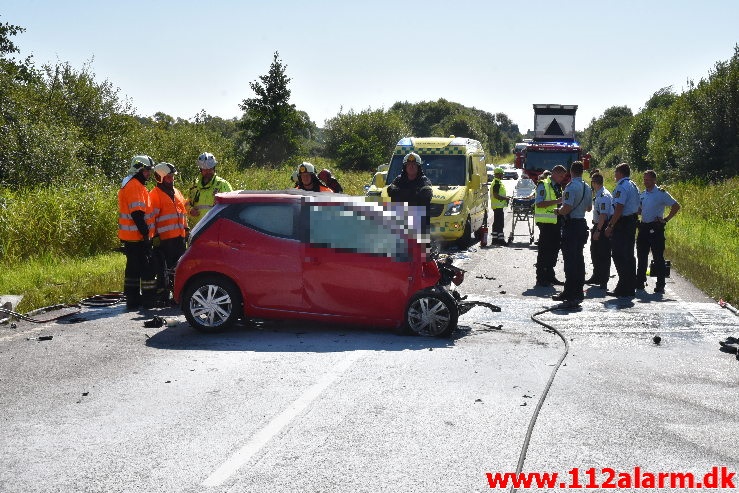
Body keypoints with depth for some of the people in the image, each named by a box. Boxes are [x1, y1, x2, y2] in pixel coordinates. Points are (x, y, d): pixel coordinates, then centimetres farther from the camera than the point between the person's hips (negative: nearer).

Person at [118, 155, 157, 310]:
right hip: (138, 237, -11)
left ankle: (132, 300, 20)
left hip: (130, 237, 11)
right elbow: (137, 213, -22)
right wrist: (145, 233, -21)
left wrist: (146, 231, 25)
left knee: (133, 268, 14)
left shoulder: (129, 185, 20)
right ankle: (148, 299, -2)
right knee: (147, 267, -6)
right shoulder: (135, 186, -15)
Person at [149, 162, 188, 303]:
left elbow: (183, 213, 27)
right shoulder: (155, 194, -6)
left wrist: (186, 229, 21)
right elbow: (151, 217, -10)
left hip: (179, 236, 8)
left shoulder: (176, 192, 19)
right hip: (164, 237, -8)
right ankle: (162, 292, 0)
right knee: (163, 266, -5)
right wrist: (155, 235, -14)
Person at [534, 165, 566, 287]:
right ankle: (541, 278, -1)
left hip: (555, 222, 9)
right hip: (546, 222, -9)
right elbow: (539, 203, -17)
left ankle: (550, 276, 19)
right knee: (544, 250, -5)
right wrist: (556, 201, -22)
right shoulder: (543, 185, -7)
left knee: (554, 249, 11)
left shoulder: (556, 187, 18)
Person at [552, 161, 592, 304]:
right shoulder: (587, 188, 10)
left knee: (570, 259, -5)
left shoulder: (571, 186, -17)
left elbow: (567, 208, -24)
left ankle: (569, 293, -4)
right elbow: (589, 207, 21)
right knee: (579, 257, 13)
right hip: (582, 224, 8)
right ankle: (579, 291, 18)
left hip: (571, 225, -8)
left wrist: (558, 210, -5)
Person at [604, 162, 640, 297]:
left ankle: (623, 289, -8)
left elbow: (619, 209, -21)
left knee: (618, 255, -7)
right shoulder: (634, 186, 17)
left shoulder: (622, 187, -14)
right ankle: (630, 288, 18)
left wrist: (610, 226, -19)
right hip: (632, 223, 10)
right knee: (629, 255, 13)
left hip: (621, 224, -10)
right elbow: (637, 207, 21)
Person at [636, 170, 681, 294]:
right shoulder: (642, 194, 12)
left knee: (658, 257, -3)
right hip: (644, 227, 7)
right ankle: (640, 282, 21)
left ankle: (660, 285, 2)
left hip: (656, 228, -7)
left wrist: (666, 219, -11)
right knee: (641, 256, 11)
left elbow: (676, 206, -9)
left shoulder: (661, 194, -7)